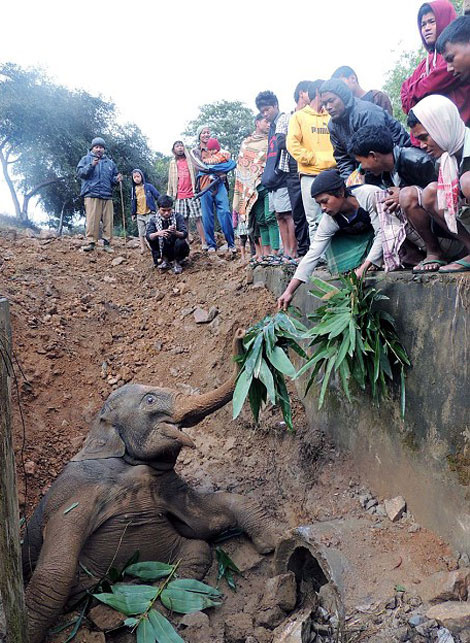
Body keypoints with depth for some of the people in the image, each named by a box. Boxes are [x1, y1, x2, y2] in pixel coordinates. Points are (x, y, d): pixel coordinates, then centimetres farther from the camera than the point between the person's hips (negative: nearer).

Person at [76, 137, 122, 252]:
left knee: (108, 220, -2)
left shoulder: (110, 162, 23)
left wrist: (117, 179, 2)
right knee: (92, 220, -12)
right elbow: (79, 172, 1)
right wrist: (91, 165, -13)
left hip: (107, 196, 4)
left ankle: (107, 243, 2)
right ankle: (91, 242, -11)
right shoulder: (86, 159, 14)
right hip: (91, 195, -4)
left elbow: (113, 178, 26)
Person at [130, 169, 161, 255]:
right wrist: (133, 214, 14)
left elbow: (158, 196, -5)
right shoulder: (134, 189, 8)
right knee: (141, 233, 8)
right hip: (139, 215, 4)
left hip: (149, 213, -4)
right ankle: (142, 248, 15)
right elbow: (133, 202, 15)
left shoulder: (149, 186, -5)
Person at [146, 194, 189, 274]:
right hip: (164, 250, 2)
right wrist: (158, 233, -42)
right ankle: (165, 260, -3)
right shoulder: (154, 219, -9)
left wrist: (176, 232, -47)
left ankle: (176, 262, -5)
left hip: (177, 248, -2)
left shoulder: (178, 216, -14)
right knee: (152, 238, -20)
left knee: (180, 242, -33)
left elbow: (185, 234, -24)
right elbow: (148, 236, -21)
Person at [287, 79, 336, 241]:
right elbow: (292, 144, -3)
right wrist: (314, 159, -9)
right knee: (315, 221, -3)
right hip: (311, 175, -3)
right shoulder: (299, 116, 8)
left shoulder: (331, 117, 19)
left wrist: (336, 160, -2)